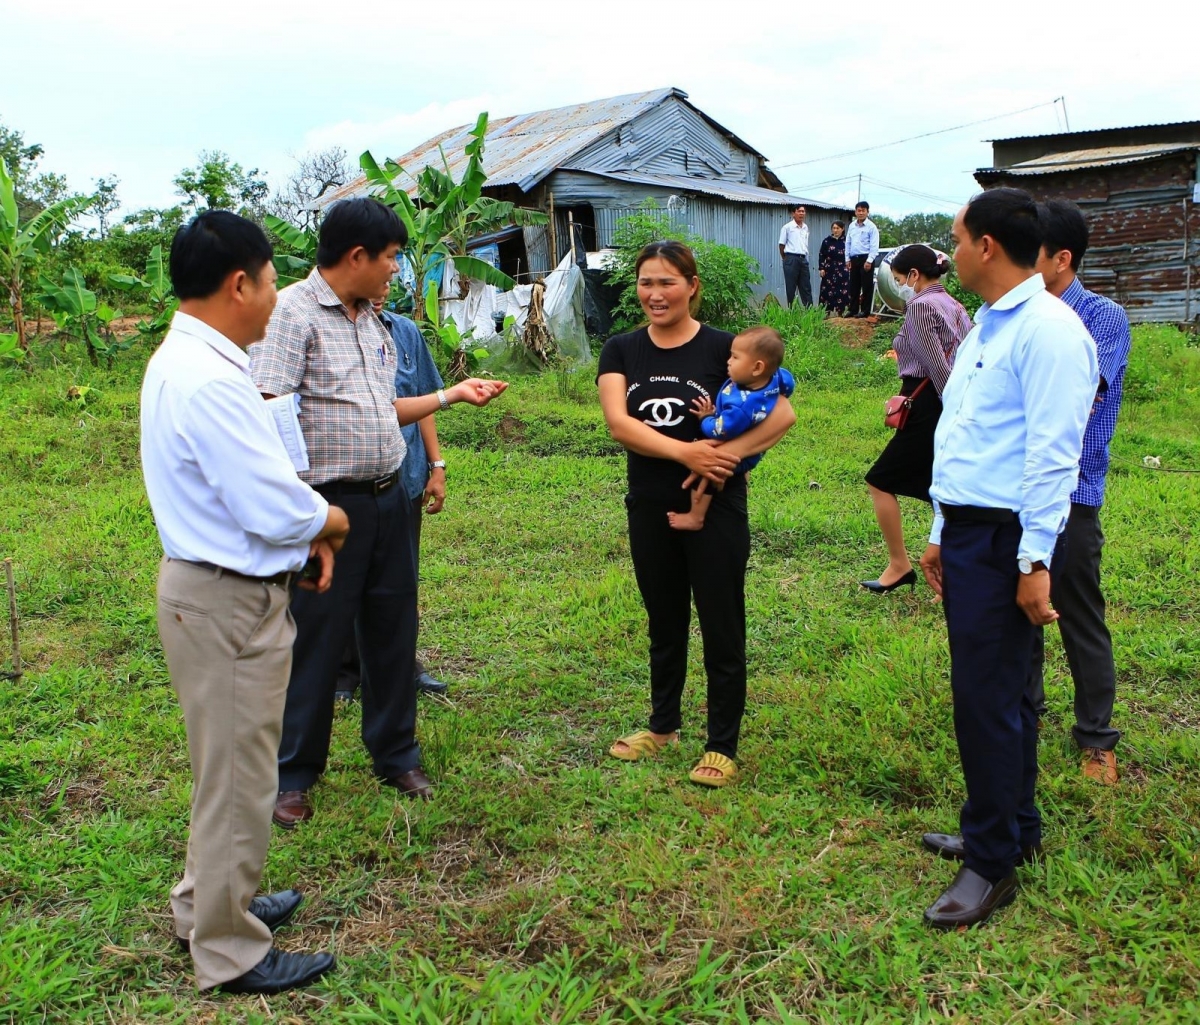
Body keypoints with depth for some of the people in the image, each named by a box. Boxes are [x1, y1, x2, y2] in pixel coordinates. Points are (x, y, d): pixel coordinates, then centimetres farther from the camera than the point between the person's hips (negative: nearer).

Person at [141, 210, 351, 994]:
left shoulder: (186, 362, 8)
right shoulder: (209, 381, -25)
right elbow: (281, 510, -26)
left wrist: (302, 531, 1)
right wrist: (332, 522, -6)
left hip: (210, 586, 11)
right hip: (229, 600, -11)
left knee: (226, 766, 25)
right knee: (238, 777, 5)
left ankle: (208, 905, 44)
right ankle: (230, 953, 23)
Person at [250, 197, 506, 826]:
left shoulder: (372, 322, 14)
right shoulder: (292, 312, -12)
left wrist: (452, 395, 18)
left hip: (389, 500, 8)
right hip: (329, 504, -8)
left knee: (392, 632, 14)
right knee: (315, 640, 2)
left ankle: (396, 757, 30)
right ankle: (292, 776, 19)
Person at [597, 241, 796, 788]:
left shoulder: (722, 348, -6)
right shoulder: (622, 350, 3)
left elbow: (783, 414, -13)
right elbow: (618, 421, -13)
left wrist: (724, 454, -25)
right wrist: (685, 451, -24)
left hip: (715, 508, -3)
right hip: (650, 508, 4)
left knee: (721, 629, 4)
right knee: (664, 624, 19)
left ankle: (722, 747, 18)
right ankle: (662, 726, 36)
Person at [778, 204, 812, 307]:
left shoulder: (805, 227, 13)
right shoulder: (787, 227, -4)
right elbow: (781, 245, 0)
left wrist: (805, 257, 15)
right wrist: (786, 259, 4)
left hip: (803, 259, 6)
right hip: (791, 259, -6)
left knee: (806, 287, 5)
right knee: (791, 287, -1)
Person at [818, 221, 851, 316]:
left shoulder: (846, 241, 4)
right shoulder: (827, 241, 5)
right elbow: (821, 256, 5)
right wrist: (821, 268, -2)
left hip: (842, 271, 0)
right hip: (829, 270, 0)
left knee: (842, 292, -2)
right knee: (828, 291, -3)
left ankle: (840, 312, 7)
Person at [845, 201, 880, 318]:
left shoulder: (871, 226, -6)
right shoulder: (852, 226, 12)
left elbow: (874, 246, -10)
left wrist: (869, 261, -17)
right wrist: (847, 259, 9)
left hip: (866, 258, -6)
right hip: (854, 259, 6)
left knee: (867, 286, -2)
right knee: (853, 286, 9)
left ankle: (865, 310, 2)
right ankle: (853, 309, 16)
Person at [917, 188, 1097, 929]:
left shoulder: (1048, 331, -14)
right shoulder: (985, 327, 17)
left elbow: (1052, 455, -19)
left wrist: (1035, 562, -21)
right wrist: (941, 534, 20)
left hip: (1007, 540, -9)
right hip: (968, 534, 10)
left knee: (988, 699, -4)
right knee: (1000, 692, 18)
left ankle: (993, 865, 10)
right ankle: (1015, 829, 33)